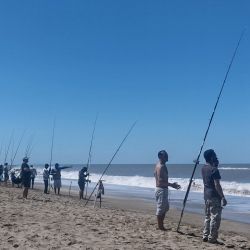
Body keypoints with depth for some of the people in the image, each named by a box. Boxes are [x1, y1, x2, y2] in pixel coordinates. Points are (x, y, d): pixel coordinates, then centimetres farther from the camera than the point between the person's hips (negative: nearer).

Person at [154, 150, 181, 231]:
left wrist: (172, 184, 20)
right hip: (161, 189, -11)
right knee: (160, 208, -2)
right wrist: (171, 185, -25)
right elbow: (160, 180, -25)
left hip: (164, 189, 11)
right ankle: (160, 226, 7)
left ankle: (161, 225, 24)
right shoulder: (160, 166, -17)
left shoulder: (162, 166, 14)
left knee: (165, 207, 17)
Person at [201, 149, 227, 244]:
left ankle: (205, 236, 19)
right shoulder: (214, 170, -17)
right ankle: (212, 238, 0)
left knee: (208, 217, 15)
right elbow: (217, 185, -20)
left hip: (206, 195, 9)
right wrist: (223, 197, -16)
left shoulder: (203, 168, 8)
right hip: (214, 197, -9)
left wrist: (215, 165, 13)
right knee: (215, 218, -2)